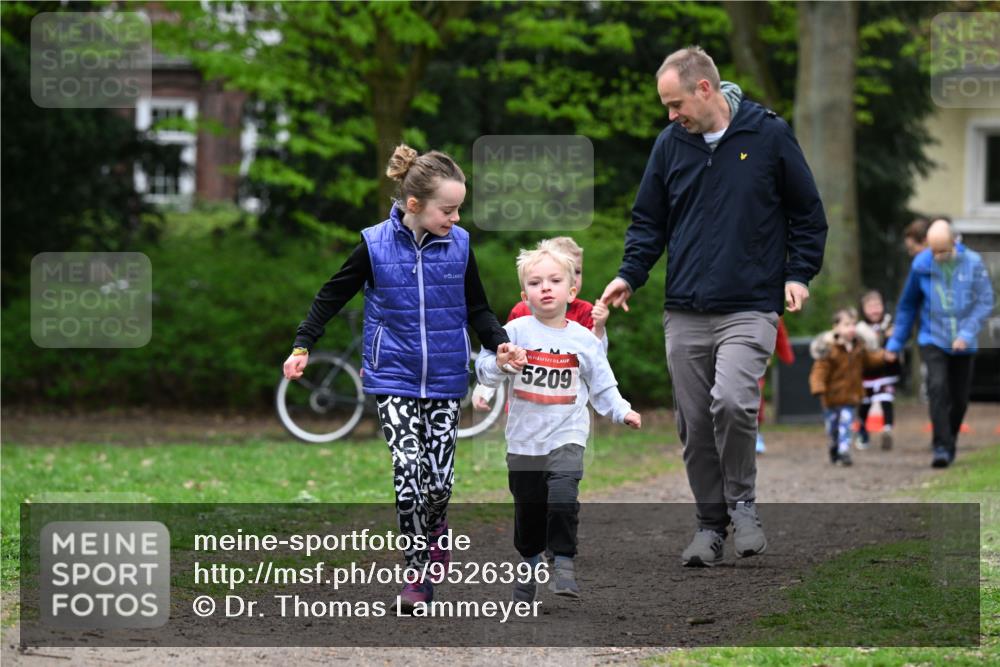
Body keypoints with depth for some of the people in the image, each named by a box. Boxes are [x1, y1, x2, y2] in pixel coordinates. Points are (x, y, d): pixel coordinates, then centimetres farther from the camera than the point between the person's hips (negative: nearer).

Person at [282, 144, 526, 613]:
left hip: (444, 380, 2)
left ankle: (434, 529, 33)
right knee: (408, 468, -13)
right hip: (393, 378, -2)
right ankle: (417, 570, -4)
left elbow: (477, 307, 11)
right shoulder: (375, 245, -8)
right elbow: (333, 296, 3)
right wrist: (302, 346, -2)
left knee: (440, 477, -1)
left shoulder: (459, 245, -1)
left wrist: (499, 343, -6)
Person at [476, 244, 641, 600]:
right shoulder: (516, 331, -3)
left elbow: (602, 386, 9)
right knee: (528, 509, 12)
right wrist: (499, 364, -28)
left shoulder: (584, 339, 1)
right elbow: (485, 372, -8)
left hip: (567, 434, -1)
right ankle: (530, 565, 33)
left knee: (563, 497, -22)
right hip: (524, 437, 1)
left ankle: (564, 563, -11)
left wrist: (622, 411, -4)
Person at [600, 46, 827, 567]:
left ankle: (742, 502, -1)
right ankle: (710, 524, 19)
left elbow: (807, 212, 6)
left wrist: (799, 275, -4)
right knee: (695, 425, 5)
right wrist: (630, 275, -1)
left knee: (732, 401, -23)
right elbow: (648, 221, 15)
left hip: (750, 308, -4)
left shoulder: (769, 135, -2)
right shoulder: (670, 144, 8)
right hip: (685, 313, 4)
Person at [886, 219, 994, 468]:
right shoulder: (921, 265, -4)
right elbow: (908, 305, 8)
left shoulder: (973, 263, -7)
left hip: (963, 344, 1)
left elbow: (985, 302, -7)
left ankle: (950, 442, 31)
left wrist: (967, 333, -20)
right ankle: (941, 447, -20)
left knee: (959, 398, 8)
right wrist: (895, 342, 11)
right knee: (937, 387, -21)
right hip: (933, 340, -1)